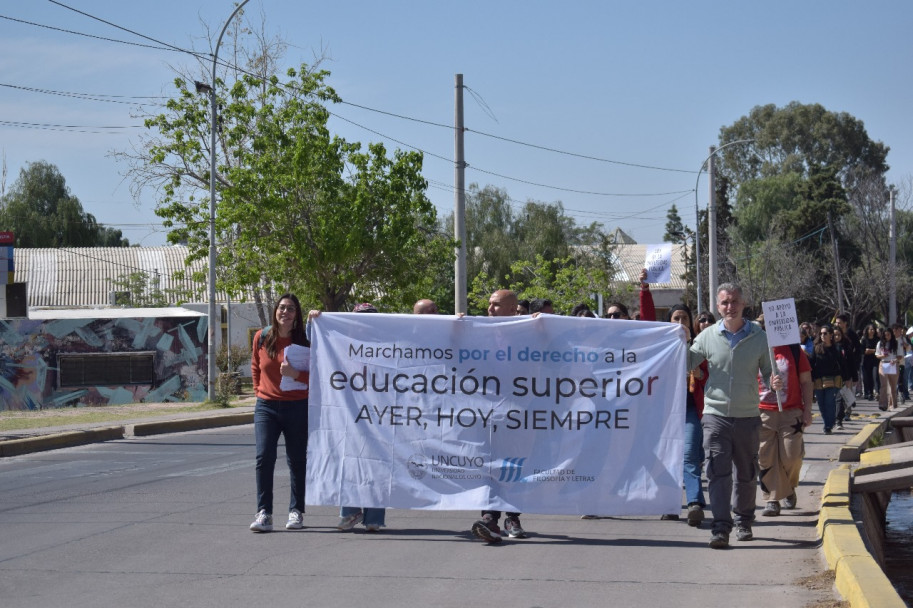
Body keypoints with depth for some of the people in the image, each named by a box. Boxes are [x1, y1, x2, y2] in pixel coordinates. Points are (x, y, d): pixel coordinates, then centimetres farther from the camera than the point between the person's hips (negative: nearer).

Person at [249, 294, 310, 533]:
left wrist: (296, 374, -21)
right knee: (264, 457, -11)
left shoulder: (304, 342, -3)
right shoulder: (261, 338, 3)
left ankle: (296, 511, 18)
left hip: (297, 407, -1)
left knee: (297, 460, 7)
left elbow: (314, 374, -4)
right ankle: (263, 513, -9)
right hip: (266, 406, 1)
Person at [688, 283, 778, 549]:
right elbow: (685, 365, 6)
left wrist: (775, 382, -14)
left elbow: (769, 372, 8)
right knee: (718, 472, -10)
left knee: (746, 474, 13)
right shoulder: (707, 337, 2)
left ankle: (744, 522, 30)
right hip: (715, 415, -1)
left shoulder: (759, 337, 2)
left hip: (748, 416, 1)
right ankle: (720, 528, -12)